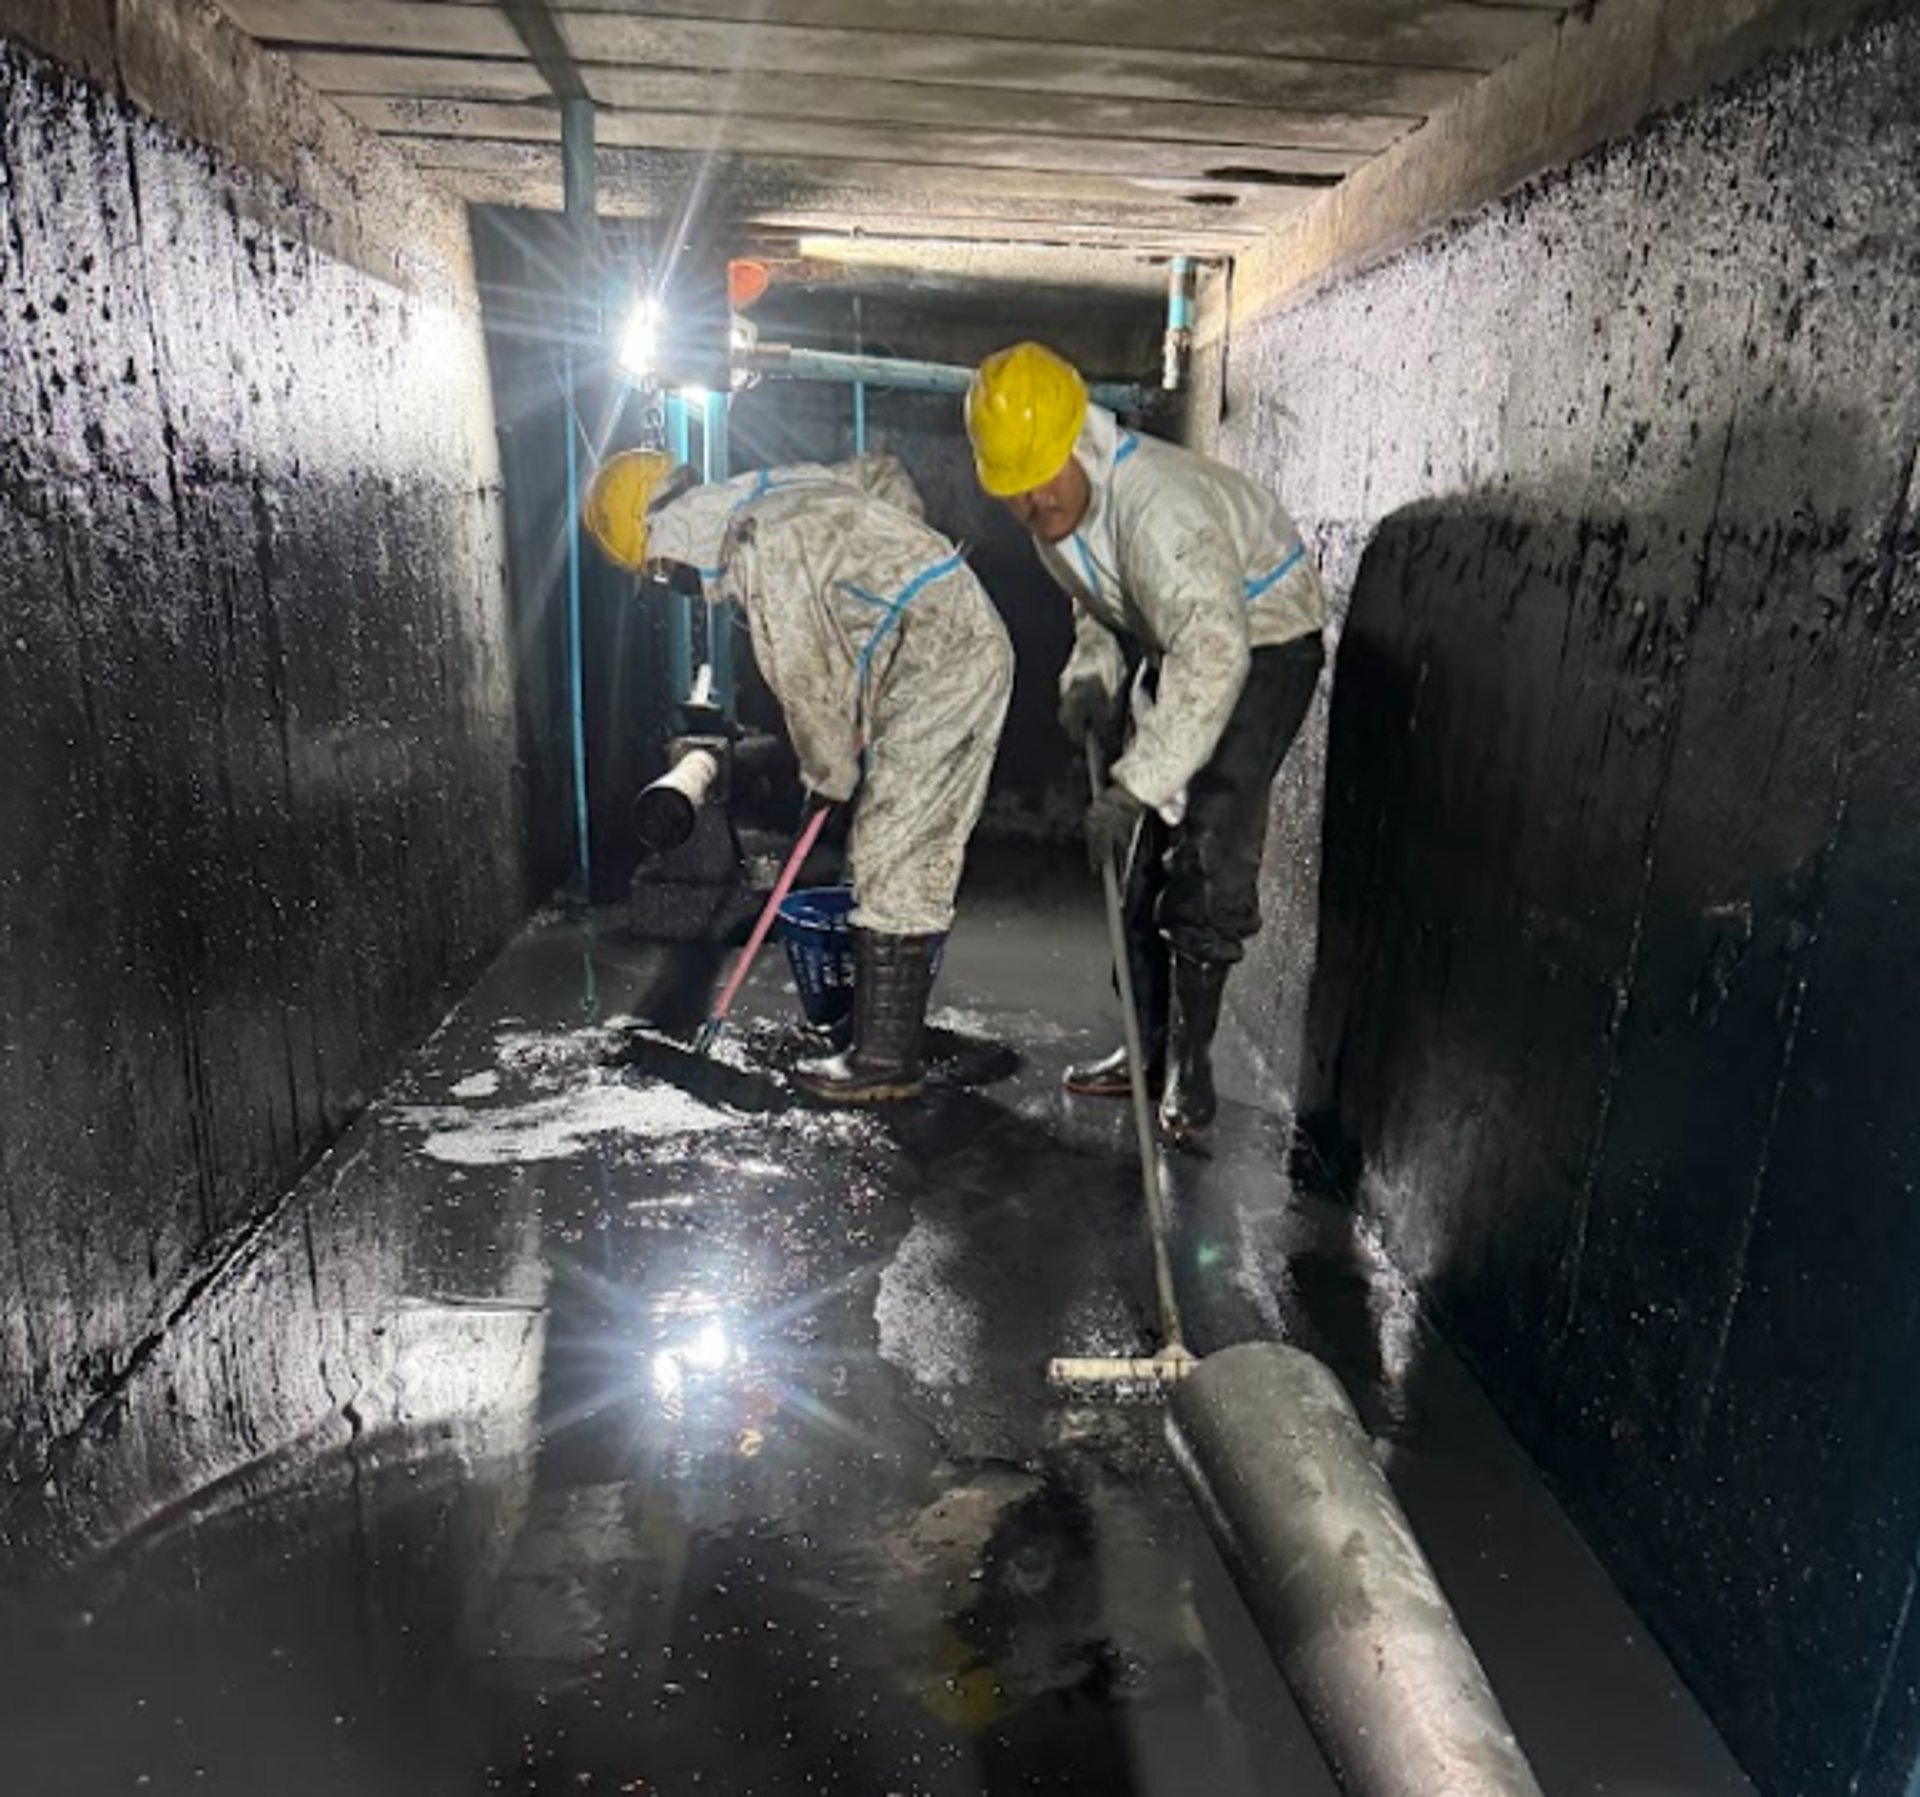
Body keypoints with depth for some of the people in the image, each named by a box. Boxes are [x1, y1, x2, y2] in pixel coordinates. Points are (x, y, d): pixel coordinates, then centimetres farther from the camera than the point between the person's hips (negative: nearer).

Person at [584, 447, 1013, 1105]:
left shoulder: (762, 546, -17)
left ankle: (887, 1060, -4)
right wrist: (908, 563, 22)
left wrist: (828, 774, 0)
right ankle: (895, 1032, 22)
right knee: (911, 860, 13)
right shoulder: (776, 493, 14)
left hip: (939, 670, -10)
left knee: (893, 865, -9)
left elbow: (807, 676, -14)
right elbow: (885, 473, 28)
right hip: (961, 650, 10)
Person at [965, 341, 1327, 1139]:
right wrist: (1090, 675, -7)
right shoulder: (1056, 511, -5)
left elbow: (1214, 654, -45)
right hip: (1174, 644, 9)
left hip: (1262, 643, -9)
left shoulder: (1158, 503, -35)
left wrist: (1136, 784, -46)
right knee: (1141, 853, 7)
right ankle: (1149, 1043, 17)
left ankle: (1189, 1060, -6)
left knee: (1210, 848, -17)